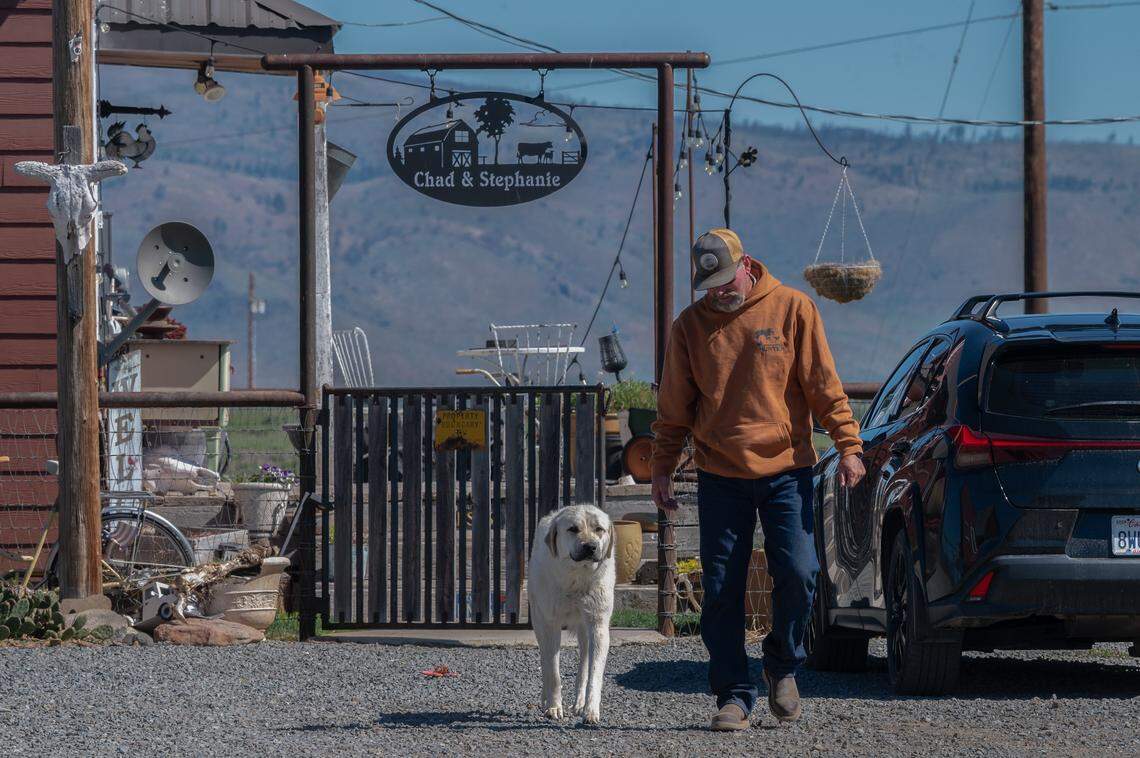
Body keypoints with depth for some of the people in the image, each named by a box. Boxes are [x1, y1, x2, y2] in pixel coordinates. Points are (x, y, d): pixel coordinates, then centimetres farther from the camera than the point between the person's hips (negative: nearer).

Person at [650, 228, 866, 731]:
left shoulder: (792, 309, -1)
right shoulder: (690, 325, 4)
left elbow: (824, 385, -1)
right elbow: (674, 407, 10)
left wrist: (848, 446, -7)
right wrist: (662, 469, 6)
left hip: (786, 470, -1)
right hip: (720, 477, 1)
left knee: (797, 573, -10)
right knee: (721, 590, -2)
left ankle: (783, 665, 15)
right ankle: (734, 695, 6)